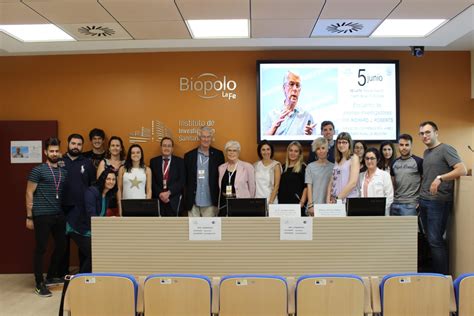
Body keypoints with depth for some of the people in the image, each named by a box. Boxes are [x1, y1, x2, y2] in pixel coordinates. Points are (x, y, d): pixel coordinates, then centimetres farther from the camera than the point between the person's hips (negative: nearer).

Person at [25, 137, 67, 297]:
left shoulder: (64, 172, 10)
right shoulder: (38, 170, -4)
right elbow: (29, 193, -4)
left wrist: (66, 213, 8)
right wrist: (29, 217, -7)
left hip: (59, 215, 6)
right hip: (42, 215, -5)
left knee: (61, 245, 12)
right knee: (40, 249, 2)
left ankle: (51, 276, 31)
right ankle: (39, 284, 13)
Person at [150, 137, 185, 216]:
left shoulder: (180, 161, 6)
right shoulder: (154, 161, 12)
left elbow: (181, 181, -2)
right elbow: (152, 181, 5)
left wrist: (169, 192, -13)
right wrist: (160, 194, -10)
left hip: (174, 201, -1)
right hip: (158, 200, 1)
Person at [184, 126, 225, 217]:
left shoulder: (218, 155, 3)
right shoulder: (189, 156, 6)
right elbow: (185, 179, 8)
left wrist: (219, 200, 0)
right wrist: (186, 200, 3)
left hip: (210, 203, -1)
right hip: (193, 203, 1)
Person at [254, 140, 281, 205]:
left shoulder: (275, 165, -1)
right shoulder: (256, 165, 7)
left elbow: (276, 186, -5)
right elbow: (253, 184, 11)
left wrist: (270, 202, -12)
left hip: (270, 199, -2)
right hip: (257, 200, 3)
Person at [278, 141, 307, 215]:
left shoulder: (303, 168, 1)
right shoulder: (284, 167, 14)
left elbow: (306, 187, -5)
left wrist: (302, 202, -14)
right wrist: (279, 202, 9)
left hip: (296, 203, -4)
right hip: (283, 203, 4)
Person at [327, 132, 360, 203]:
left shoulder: (354, 158, -1)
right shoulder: (337, 161, 16)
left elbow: (353, 183, -12)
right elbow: (331, 182, 12)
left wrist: (338, 198, -12)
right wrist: (328, 199, -1)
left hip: (349, 200, -5)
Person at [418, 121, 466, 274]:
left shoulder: (445, 149, -7)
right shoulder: (426, 152, 17)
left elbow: (462, 170, -18)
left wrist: (440, 178, -26)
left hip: (438, 201, -8)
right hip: (424, 201, 8)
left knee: (435, 240, -7)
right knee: (429, 239, 13)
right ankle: (434, 272, 23)